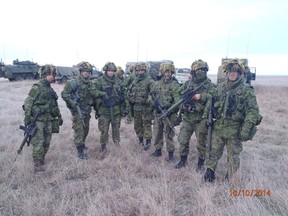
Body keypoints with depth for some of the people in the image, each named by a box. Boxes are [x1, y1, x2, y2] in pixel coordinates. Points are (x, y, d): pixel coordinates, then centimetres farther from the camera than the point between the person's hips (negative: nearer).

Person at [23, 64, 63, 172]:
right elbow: (28, 103, -12)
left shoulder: (50, 89, 12)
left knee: (46, 142, 11)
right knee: (38, 143, -5)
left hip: (49, 120, 7)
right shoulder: (37, 87, -10)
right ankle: (37, 164, 5)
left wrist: (59, 116, 23)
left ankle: (42, 160, 26)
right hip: (38, 120, -7)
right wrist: (27, 118, -15)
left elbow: (55, 104, 21)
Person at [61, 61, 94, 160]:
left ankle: (81, 144, 39)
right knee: (79, 130, -5)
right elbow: (64, 94, -14)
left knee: (85, 129, 17)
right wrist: (72, 103, -20)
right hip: (77, 111, -7)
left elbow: (92, 96, 18)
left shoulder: (90, 83, 8)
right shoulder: (74, 82, -13)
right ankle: (80, 151, 3)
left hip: (87, 111, 7)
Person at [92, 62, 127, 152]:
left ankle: (117, 144, 29)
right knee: (104, 129, 2)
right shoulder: (100, 81, -2)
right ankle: (103, 146, 18)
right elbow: (94, 91, -11)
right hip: (104, 109, -2)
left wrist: (123, 108, 8)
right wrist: (102, 94, -26)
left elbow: (122, 95, 10)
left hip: (116, 109, 3)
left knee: (116, 128, 13)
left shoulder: (117, 81, 8)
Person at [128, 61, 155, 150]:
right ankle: (140, 139, 32)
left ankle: (148, 141, 12)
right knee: (137, 125, 15)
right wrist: (131, 99, 11)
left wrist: (148, 100, -23)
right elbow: (129, 91, 22)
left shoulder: (149, 80, -9)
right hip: (136, 107, 7)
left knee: (147, 124, 1)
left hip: (146, 107, -6)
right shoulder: (135, 80, 11)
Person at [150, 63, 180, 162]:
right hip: (157, 113, 5)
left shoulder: (175, 85, -7)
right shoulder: (158, 84, 9)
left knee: (169, 135, 2)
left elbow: (178, 100, -14)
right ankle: (158, 150, 30)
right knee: (157, 133, 14)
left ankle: (171, 153, 16)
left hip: (168, 114, -5)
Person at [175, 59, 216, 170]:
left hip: (201, 119, -3)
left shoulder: (210, 85, -4)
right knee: (183, 140, 10)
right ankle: (183, 160, 30)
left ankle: (201, 162, 29)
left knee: (201, 143, 9)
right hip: (187, 118, 3)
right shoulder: (187, 83, 7)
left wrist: (201, 96, -27)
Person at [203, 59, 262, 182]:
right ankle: (210, 172, 30)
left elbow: (253, 111, -13)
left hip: (234, 131, -3)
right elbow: (211, 104, 15)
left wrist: (246, 129, -20)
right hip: (218, 128, 4)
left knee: (233, 156, 12)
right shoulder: (220, 88, 6)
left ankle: (231, 179, 29)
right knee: (214, 152, 13)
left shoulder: (246, 90, -9)